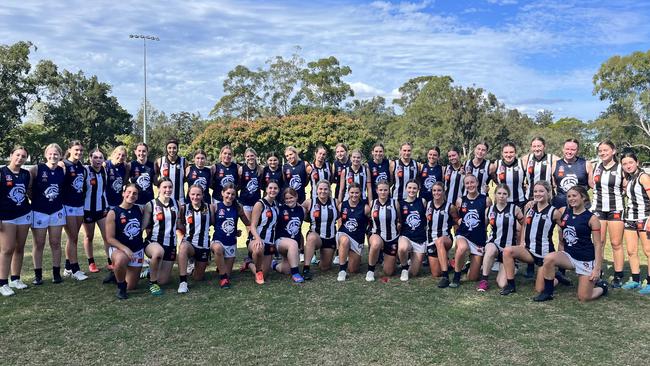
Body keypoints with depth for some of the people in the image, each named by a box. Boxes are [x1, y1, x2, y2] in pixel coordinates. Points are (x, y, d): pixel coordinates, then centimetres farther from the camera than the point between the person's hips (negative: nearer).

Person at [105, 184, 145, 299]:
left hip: (137, 251, 4)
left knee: (131, 286, 8)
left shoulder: (139, 210, -1)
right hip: (118, 248, -4)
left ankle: (118, 274, 42)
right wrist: (125, 248, -26)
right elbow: (110, 238, -13)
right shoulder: (113, 213, -12)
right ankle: (121, 287, -13)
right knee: (121, 260, -42)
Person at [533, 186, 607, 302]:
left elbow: (598, 245, -10)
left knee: (583, 298, -2)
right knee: (549, 258, -30)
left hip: (586, 260, -3)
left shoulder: (592, 218, -12)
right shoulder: (564, 212, -1)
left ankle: (601, 286, 32)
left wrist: (597, 269, -14)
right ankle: (548, 292, -12)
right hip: (568, 255, 4)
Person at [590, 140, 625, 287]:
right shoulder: (595, 167, 7)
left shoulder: (620, 168, -2)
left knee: (616, 243, -1)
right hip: (598, 209, 3)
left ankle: (618, 277, 7)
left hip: (615, 210, -3)